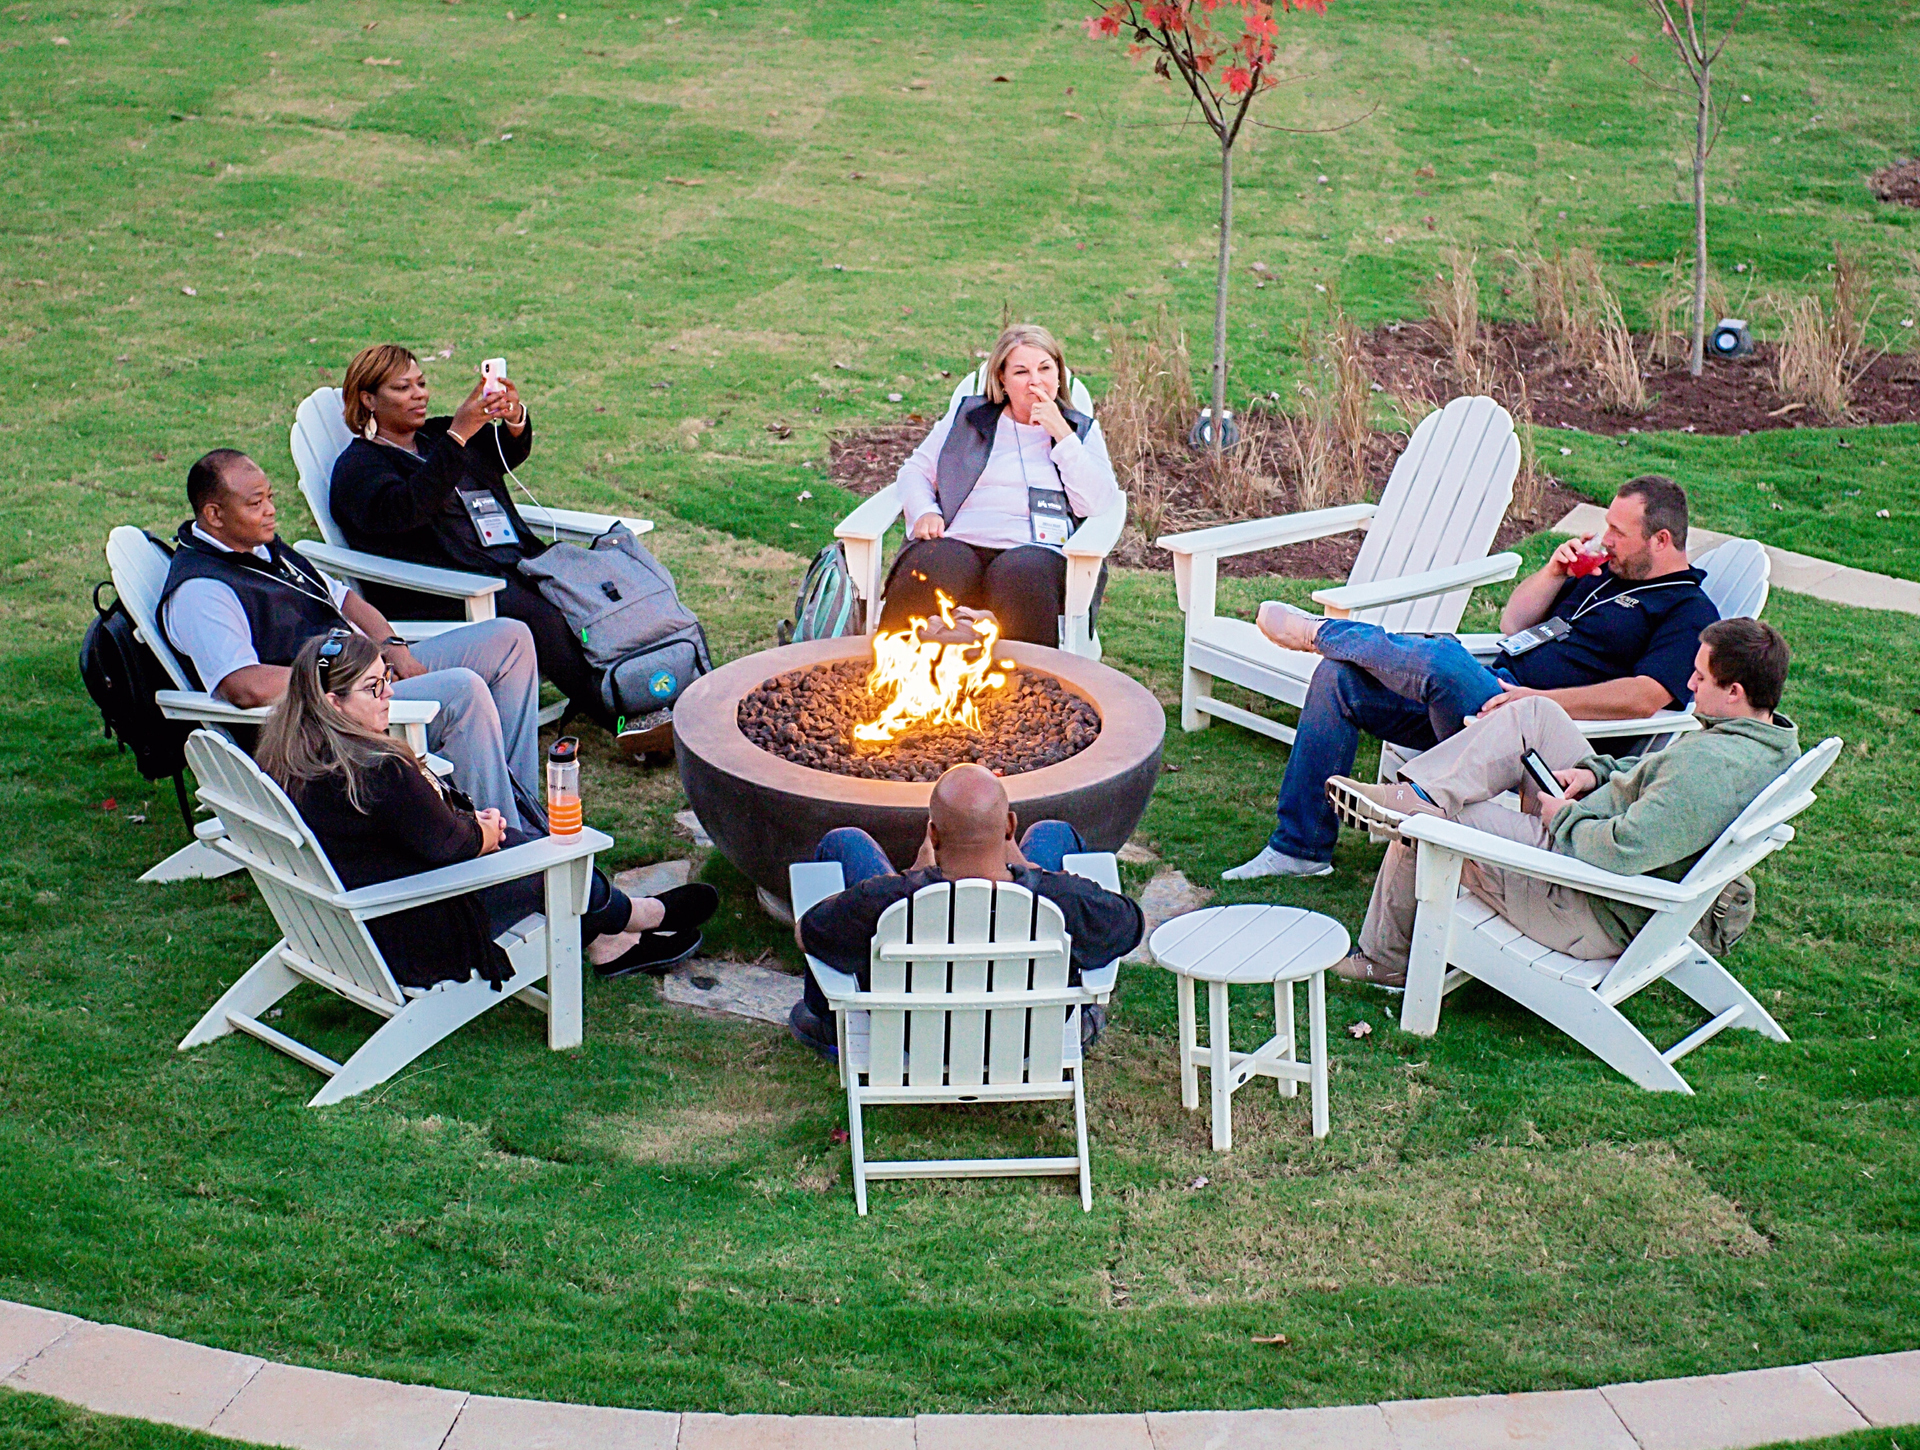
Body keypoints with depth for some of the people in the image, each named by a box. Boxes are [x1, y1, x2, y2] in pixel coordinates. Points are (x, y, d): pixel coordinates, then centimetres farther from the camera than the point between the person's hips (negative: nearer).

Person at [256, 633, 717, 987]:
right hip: (406, 944, -9)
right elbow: (443, 843, -19)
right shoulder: (378, 773, -33)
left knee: (518, 840, 18)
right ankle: (642, 915, 35)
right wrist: (483, 832, 2)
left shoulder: (288, 756, -1)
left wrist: (468, 823, 3)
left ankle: (606, 943, 30)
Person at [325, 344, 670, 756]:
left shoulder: (436, 435, 26)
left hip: (519, 564, 7)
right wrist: (457, 435, -25)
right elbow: (402, 509, -19)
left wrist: (514, 417, -15)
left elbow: (508, 452, 9)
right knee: (545, 616, -32)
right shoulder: (357, 466, 4)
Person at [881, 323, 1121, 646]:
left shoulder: (1081, 430, 21)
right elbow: (914, 471, 22)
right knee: (924, 573, -35)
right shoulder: (967, 416, 24)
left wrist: (1063, 436, 0)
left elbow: (1099, 503, 5)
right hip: (959, 543, 1)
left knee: (1021, 577, -39)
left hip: (1037, 550, -1)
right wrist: (925, 512, 0)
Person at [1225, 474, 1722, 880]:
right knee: (1339, 678, -2)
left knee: (1441, 657, -36)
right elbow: (1513, 622, 24)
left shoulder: (1689, 614, -4)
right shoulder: (1609, 571, 23)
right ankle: (1298, 847, -1)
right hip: (1493, 693, 9)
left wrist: (1542, 699, -27)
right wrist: (1554, 572, 6)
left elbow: (1646, 697, -21)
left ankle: (1319, 631, -7)